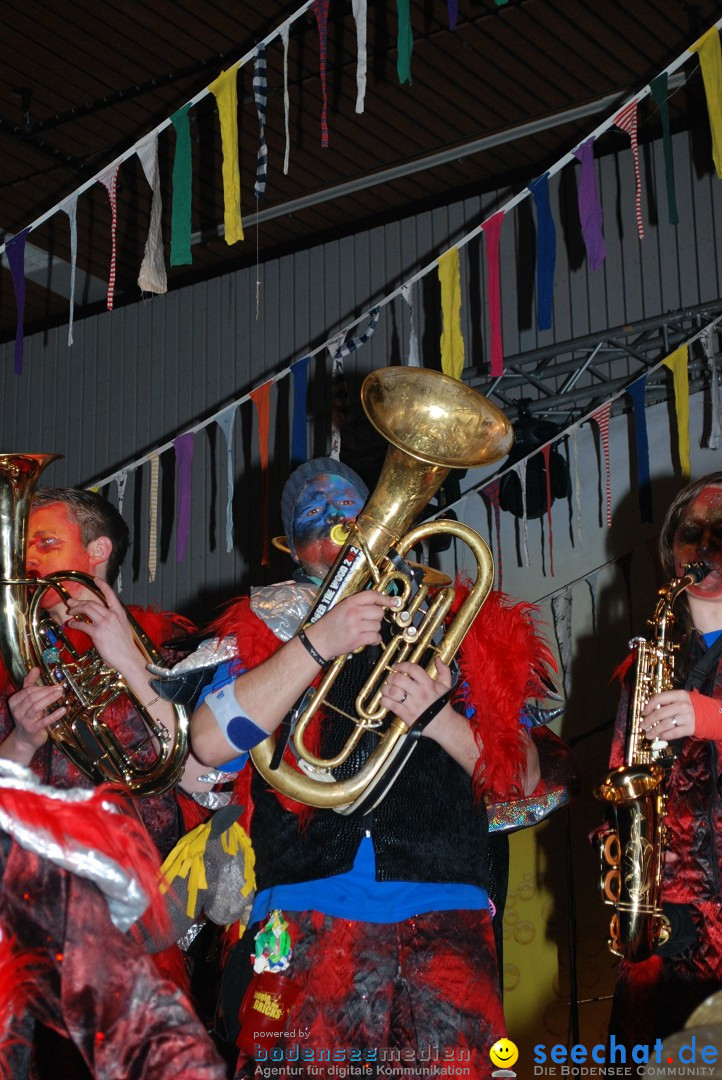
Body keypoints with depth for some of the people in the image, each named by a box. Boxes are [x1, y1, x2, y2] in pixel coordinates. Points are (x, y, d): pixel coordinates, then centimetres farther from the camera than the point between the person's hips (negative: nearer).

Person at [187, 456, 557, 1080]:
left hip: (445, 912, 1)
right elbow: (209, 743, -3)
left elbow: (524, 776, 12)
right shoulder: (267, 630, 15)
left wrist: (440, 719, -6)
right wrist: (315, 644, -7)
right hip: (310, 913, -1)